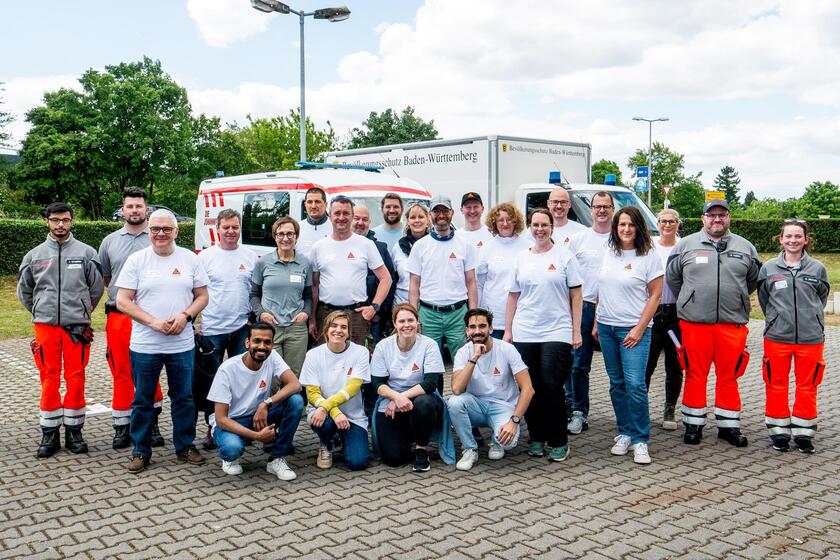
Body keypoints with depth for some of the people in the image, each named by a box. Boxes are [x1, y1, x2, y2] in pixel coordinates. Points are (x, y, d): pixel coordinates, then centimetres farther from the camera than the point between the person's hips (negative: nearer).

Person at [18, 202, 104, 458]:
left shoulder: (86, 253, 0)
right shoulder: (34, 255, 6)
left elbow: (96, 287, 8)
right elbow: (24, 291, 18)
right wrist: (41, 312, 16)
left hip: (76, 327, -1)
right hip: (45, 327, 1)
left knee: (76, 379, 2)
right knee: (49, 380, 5)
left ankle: (74, 431, 15)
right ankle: (50, 434, 15)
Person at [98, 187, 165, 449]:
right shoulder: (110, 241, 9)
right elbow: (103, 279, 18)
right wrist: (118, 295, 9)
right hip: (118, 317, 2)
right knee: (121, 374, 8)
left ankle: (152, 423, 18)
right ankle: (121, 427, 16)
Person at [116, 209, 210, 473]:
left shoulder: (190, 259, 4)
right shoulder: (136, 260, -1)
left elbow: (202, 296, 7)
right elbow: (122, 302, -4)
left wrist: (185, 316, -12)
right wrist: (153, 322, -16)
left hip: (182, 344, 1)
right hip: (144, 345, -1)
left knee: (184, 398, 10)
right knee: (143, 400, 9)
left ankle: (185, 446, 25)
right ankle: (141, 451, 21)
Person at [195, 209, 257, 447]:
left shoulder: (251, 257, 5)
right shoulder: (205, 256, 0)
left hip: (242, 329, 1)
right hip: (211, 329, -1)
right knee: (209, 381, 5)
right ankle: (212, 428, 17)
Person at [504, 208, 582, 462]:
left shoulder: (564, 256, 2)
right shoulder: (522, 258, 11)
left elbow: (576, 295, 2)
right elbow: (513, 296, 13)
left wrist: (576, 331, -3)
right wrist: (508, 330, 9)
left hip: (557, 333, -3)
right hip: (524, 334, 3)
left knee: (552, 389, -6)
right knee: (530, 388, 5)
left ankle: (558, 442, 8)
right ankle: (536, 438, 19)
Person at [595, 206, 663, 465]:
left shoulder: (649, 257, -5)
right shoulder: (609, 255, 10)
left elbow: (655, 295, -6)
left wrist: (639, 329, -12)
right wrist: (597, 323, 10)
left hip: (633, 329, -5)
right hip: (606, 327, 5)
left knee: (635, 384, -11)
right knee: (617, 383, 10)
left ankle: (640, 440, -2)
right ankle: (624, 434, 20)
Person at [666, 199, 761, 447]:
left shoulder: (745, 247, 9)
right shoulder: (686, 245, 4)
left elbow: (754, 279, 19)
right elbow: (672, 277, 11)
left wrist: (735, 298, 16)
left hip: (732, 323, 2)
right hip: (694, 322, -1)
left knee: (728, 376, 8)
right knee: (696, 375, 5)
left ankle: (728, 425, 19)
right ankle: (693, 424, 15)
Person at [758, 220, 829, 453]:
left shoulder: (817, 268, 0)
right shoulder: (769, 268, 0)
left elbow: (822, 298, 13)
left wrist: (810, 318, 9)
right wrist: (778, 319, 11)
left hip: (810, 337, 0)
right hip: (777, 336, 0)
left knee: (807, 386, 8)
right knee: (776, 385, 7)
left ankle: (803, 433, 21)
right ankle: (779, 431, 19)